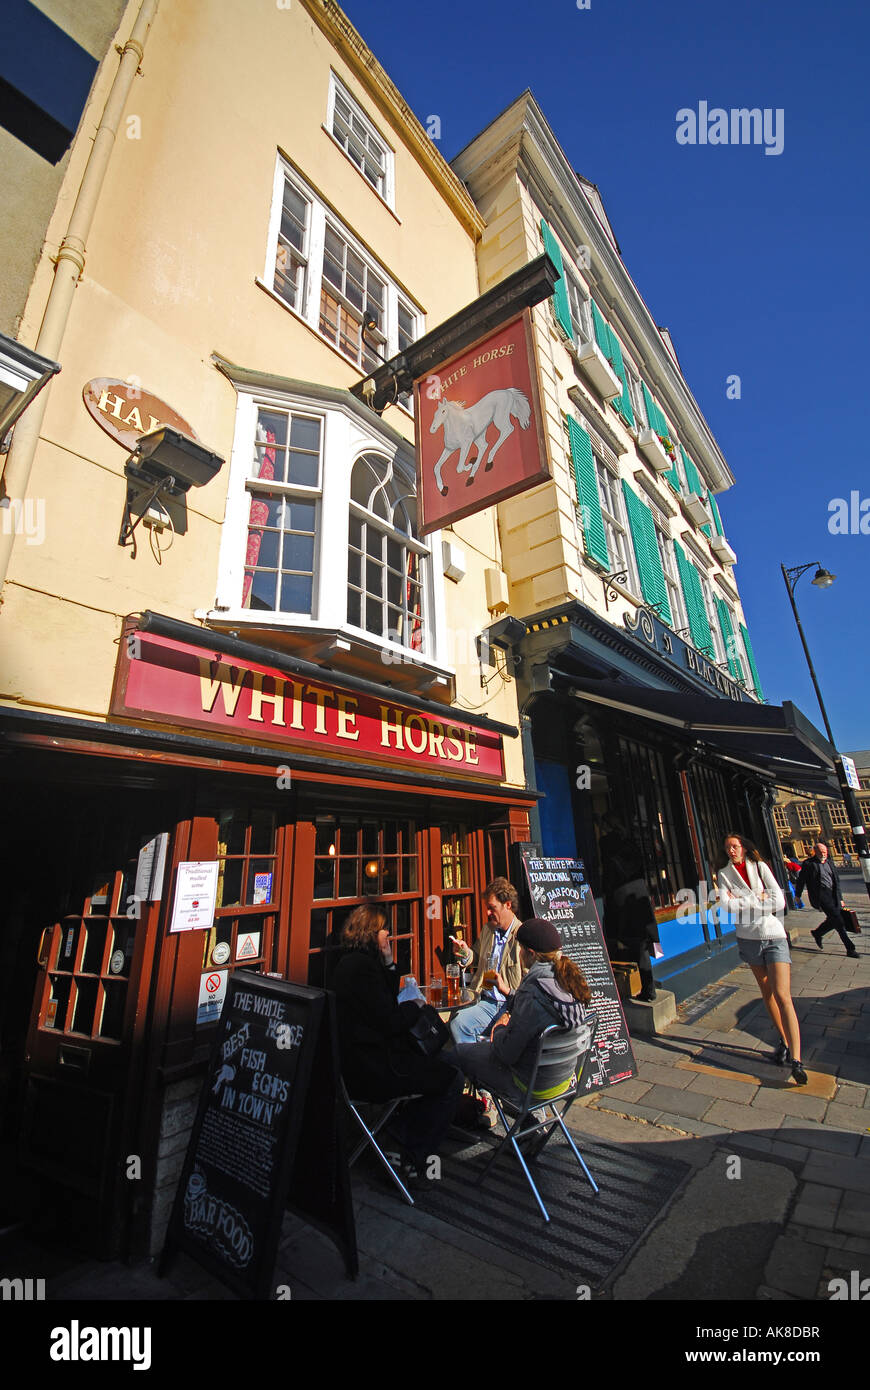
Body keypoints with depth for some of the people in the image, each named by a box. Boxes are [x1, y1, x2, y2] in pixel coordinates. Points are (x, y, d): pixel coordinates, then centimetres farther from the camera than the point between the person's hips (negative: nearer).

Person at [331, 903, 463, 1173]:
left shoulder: (352, 961, 9)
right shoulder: (362, 966, -23)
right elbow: (390, 1021, -23)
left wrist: (388, 963, 2)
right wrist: (415, 1005, -4)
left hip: (361, 1059, 10)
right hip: (370, 1069, -10)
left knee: (443, 1061, 15)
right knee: (451, 1078, -3)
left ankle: (401, 1132, 18)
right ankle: (413, 1158, 8)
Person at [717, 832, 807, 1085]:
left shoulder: (760, 867, -2)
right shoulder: (724, 874, 2)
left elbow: (779, 902, -11)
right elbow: (726, 905, -12)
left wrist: (742, 901, -12)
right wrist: (759, 898, -13)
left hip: (774, 936, -2)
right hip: (748, 938, 2)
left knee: (782, 996, -10)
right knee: (767, 992, 13)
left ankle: (796, 1060, -9)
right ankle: (784, 1041, 29)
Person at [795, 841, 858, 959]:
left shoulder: (829, 863, 16)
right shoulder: (808, 864, -5)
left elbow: (836, 881, 22)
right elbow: (801, 880, 1)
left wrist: (840, 898, 20)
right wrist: (797, 895, 6)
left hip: (833, 895, 7)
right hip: (820, 895, -7)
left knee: (833, 919, 6)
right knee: (837, 920, -10)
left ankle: (817, 933, 30)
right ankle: (850, 948, -3)